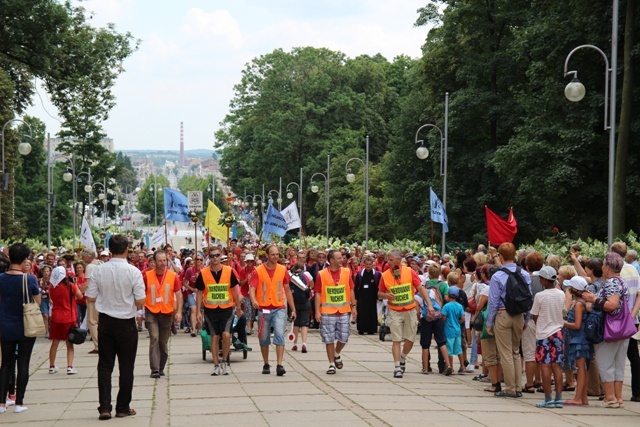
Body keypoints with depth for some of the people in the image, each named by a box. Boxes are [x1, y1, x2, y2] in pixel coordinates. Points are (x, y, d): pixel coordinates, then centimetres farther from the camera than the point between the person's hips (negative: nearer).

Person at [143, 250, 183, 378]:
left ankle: (161, 368, 24)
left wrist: (179, 312, -7)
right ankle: (154, 369, -14)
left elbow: (178, 294, 1)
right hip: (151, 312, -2)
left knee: (164, 342, 11)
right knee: (154, 338, -15)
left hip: (167, 313, 2)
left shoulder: (173, 276, -2)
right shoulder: (147, 276, -4)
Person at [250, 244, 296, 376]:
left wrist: (293, 309, 13)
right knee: (264, 339, 8)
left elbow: (287, 290, 12)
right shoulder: (259, 271, -3)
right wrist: (254, 300, -34)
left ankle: (279, 365, -17)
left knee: (279, 334, -15)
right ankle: (266, 364, 23)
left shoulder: (283, 270, 4)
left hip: (279, 308, 0)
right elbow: (252, 288, -12)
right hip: (263, 309, 0)